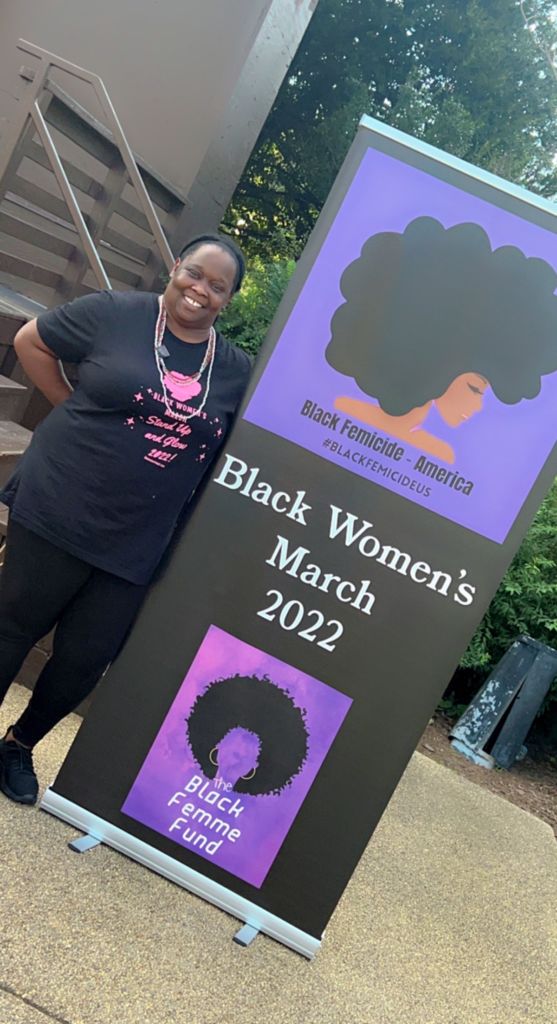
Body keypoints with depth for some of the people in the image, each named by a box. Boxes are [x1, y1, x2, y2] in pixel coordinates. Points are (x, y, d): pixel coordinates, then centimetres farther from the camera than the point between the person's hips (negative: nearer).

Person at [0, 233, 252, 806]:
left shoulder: (238, 371, 3)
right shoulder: (114, 313, -5)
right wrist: (73, 411, -1)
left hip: (134, 547, 3)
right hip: (58, 514, -3)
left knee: (84, 661, 12)